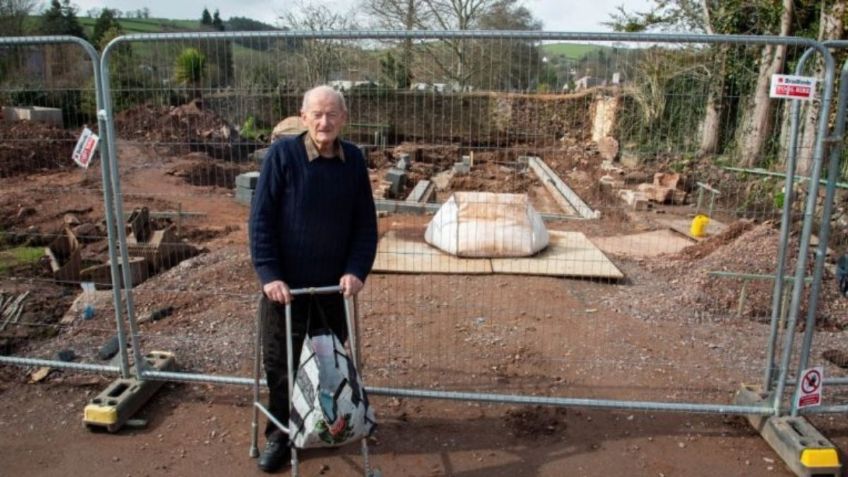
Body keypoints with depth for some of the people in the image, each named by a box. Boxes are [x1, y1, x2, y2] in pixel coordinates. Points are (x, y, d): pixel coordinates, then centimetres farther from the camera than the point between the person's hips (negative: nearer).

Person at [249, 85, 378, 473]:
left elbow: (366, 223, 1)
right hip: (286, 282, -3)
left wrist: (357, 270, -11)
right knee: (280, 362, 9)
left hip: (334, 282, 3)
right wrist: (269, 274, -18)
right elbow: (261, 219, -12)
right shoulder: (282, 154, -13)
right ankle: (280, 434, 28)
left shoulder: (353, 159, -3)